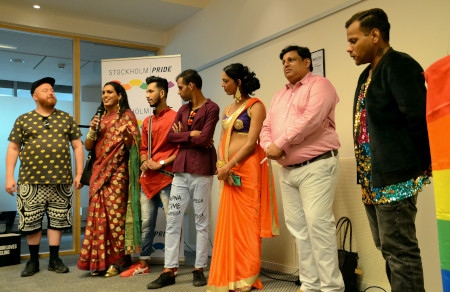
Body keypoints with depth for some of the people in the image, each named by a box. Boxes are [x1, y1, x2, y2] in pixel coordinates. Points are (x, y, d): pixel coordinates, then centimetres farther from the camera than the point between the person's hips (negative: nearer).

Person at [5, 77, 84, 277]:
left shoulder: (67, 119, 8)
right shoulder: (23, 120, 6)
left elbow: (77, 146, 8)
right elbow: (13, 149, 6)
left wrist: (79, 173, 1)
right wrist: (9, 177, -2)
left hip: (61, 180, 1)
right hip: (31, 180, 0)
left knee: (57, 220, 6)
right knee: (31, 222, 5)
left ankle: (54, 259, 18)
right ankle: (33, 260, 21)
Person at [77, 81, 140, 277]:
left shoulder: (126, 116, 1)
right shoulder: (99, 117, 16)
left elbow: (132, 146, -5)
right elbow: (87, 147, 13)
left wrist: (126, 133, -24)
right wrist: (92, 130, -5)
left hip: (117, 172, -5)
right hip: (98, 171, 5)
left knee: (115, 213, -7)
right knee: (98, 214, 3)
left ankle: (118, 259, 1)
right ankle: (99, 259, 10)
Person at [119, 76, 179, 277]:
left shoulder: (175, 117, -6)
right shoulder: (147, 121, 18)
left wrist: (160, 164, -13)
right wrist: (145, 162, 0)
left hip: (167, 177, -7)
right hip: (148, 178, 7)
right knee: (146, 222, 12)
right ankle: (143, 263, 21)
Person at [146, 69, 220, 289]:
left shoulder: (211, 108, -4)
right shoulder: (183, 109, 16)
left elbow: (204, 139, -15)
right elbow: (170, 135, 7)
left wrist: (182, 135, -1)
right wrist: (191, 135, -5)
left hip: (201, 171, -6)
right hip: (180, 170, 6)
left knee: (201, 221, 4)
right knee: (172, 221, 4)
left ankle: (199, 269, 13)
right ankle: (168, 271, 10)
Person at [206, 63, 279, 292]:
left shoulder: (255, 106, -5)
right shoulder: (228, 109, 17)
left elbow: (251, 143, -13)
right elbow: (223, 141, 15)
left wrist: (228, 166, -13)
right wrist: (221, 165, -3)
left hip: (248, 168, -7)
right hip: (229, 169, 7)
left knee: (246, 220, -2)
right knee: (229, 221, 8)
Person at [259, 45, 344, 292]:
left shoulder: (319, 85, -2)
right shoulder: (279, 95, 22)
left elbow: (311, 119, -18)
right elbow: (266, 127, 16)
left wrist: (280, 144, -16)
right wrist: (269, 146, -7)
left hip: (316, 166, -8)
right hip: (287, 170, 8)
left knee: (318, 225, -12)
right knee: (298, 228, 7)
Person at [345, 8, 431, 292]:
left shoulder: (400, 65, -11)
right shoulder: (367, 75, 18)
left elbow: (418, 119, -17)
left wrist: (421, 167, -11)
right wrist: (366, 173, 14)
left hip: (395, 177, -10)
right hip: (372, 177, 10)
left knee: (400, 251, -3)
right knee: (389, 249, 16)